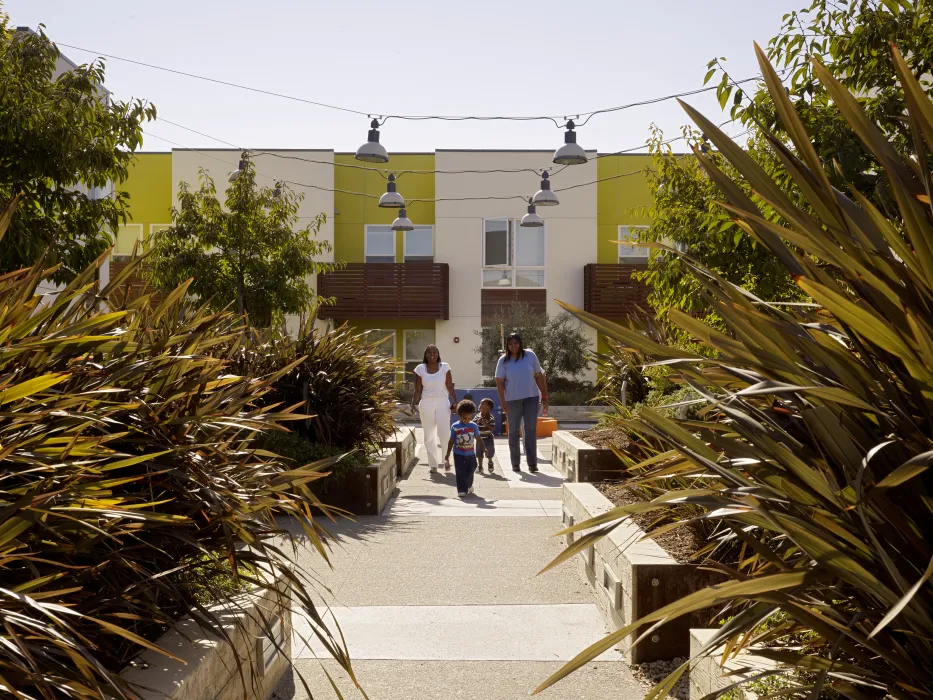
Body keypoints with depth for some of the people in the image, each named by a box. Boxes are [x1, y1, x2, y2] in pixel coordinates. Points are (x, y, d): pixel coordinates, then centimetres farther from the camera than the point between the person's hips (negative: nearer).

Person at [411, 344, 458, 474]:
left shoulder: (444, 367, 3)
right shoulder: (420, 369, 4)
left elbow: (450, 387, 3)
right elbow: (418, 390, 5)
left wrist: (455, 402, -7)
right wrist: (414, 404, -7)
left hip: (442, 402, -1)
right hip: (426, 403, 1)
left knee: (443, 433, -13)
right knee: (429, 436, 3)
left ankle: (446, 460, 4)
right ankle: (433, 464, 10)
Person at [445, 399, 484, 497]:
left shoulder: (474, 426, -4)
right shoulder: (455, 427, -8)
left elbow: (478, 439, 3)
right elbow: (451, 441, -1)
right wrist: (448, 454, 2)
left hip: (471, 454, 3)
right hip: (459, 454, -2)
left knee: (470, 470, 14)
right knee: (460, 472, -6)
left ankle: (469, 485, 40)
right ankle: (462, 490, 0)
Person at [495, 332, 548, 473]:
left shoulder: (530, 356, 1)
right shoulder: (504, 361, -2)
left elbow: (539, 377, 4)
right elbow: (500, 382, -2)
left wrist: (544, 396, 2)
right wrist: (502, 402, -9)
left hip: (531, 398, 0)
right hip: (513, 400, 0)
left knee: (531, 430, -2)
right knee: (514, 431, 6)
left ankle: (532, 463, 0)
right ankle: (515, 463, 15)